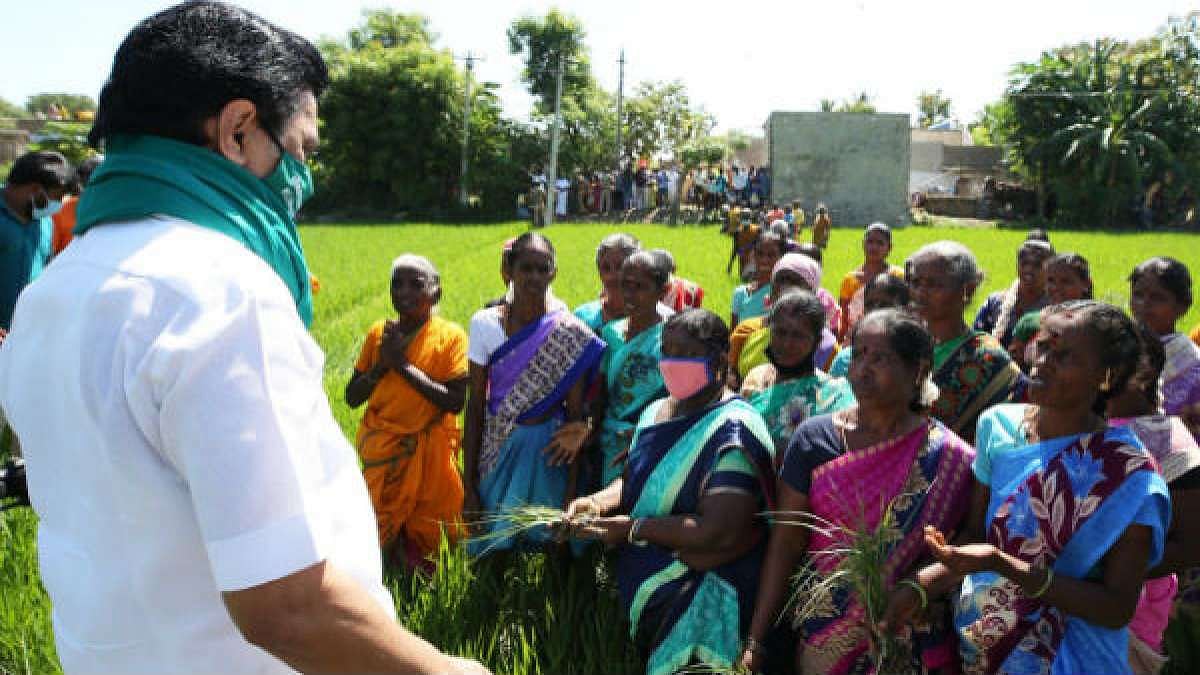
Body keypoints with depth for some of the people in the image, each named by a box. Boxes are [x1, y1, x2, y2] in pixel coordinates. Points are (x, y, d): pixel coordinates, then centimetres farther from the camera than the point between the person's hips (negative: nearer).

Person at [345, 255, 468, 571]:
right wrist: (382, 364, -17)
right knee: (382, 525, 12)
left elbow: (455, 402, -21)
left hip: (429, 450, -2)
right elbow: (352, 398, -1)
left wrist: (404, 365, -22)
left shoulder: (450, 336, -11)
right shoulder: (379, 332, -1)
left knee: (423, 531, 12)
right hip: (382, 449, 2)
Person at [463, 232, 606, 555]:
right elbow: (475, 407, -1)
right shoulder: (485, 323, -5)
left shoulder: (571, 333, -8)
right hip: (498, 453, 1)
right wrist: (469, 485, -1)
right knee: (492, 555, 9)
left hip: (550, 453, -1)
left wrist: (573, 491, -5)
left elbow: (576, 415, -4)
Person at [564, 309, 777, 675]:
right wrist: (598, 502, -9)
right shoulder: (656, 411, 5)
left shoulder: (732, 431, -21)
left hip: (702, 601, -7)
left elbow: (719, 533, -28)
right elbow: (633, 479, 13)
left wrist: (632, 528, -22)